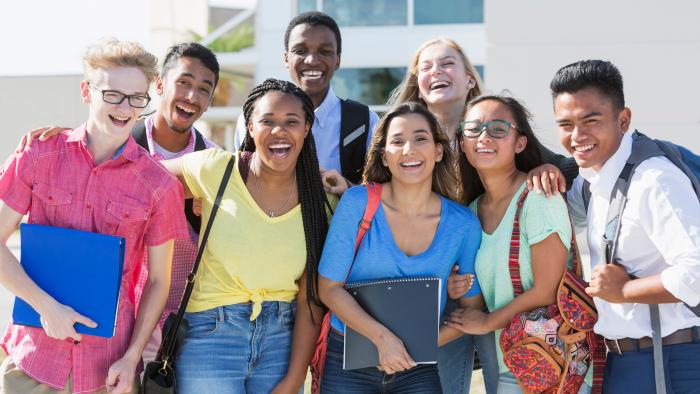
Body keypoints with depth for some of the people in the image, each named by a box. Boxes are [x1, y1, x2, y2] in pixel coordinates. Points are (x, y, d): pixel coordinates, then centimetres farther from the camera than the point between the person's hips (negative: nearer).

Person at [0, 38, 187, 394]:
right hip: (35, 352, 0)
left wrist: (131, 358, -5)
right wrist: (46, 306, -12)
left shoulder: (158, 184, -3)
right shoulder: (39, 156, -2)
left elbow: (158, 281, 2)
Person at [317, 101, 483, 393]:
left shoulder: (464, 224, -4)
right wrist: (382, 338, -18)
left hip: (417, 370, 1)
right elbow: (329, 287, -8)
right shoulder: (357, 203, -9)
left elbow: (472, 306, 3)